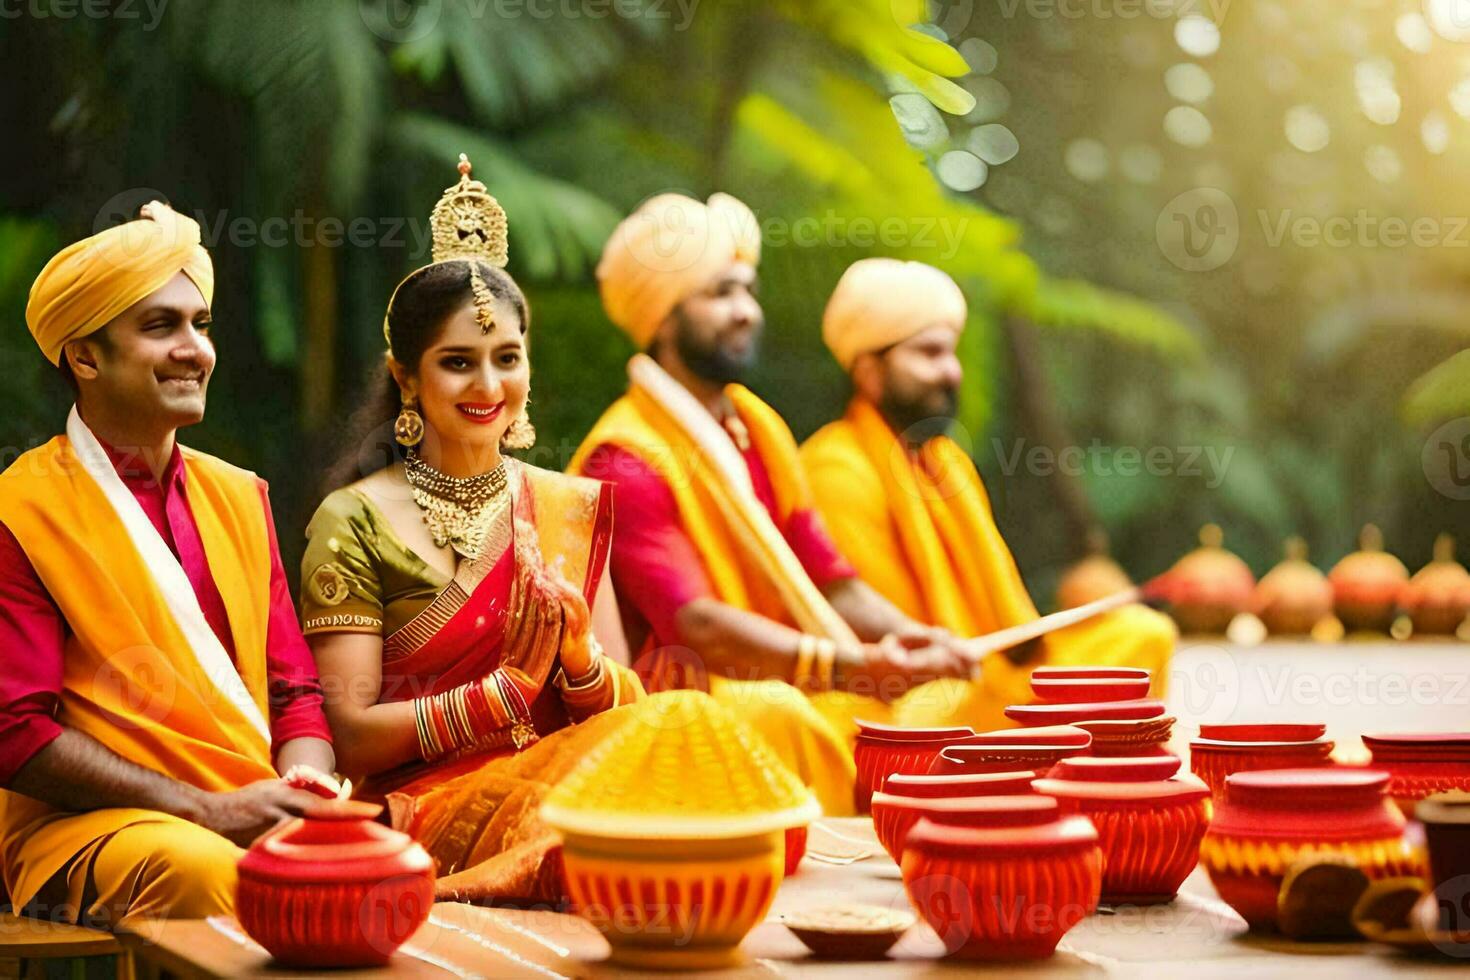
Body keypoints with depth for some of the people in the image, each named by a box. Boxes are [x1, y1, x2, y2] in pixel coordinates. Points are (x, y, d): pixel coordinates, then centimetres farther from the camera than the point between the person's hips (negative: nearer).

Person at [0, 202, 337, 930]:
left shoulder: (239, 497, 19)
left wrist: (305, 790, -6)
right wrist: (206, 809, -14)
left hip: (259, 815, 5)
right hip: (86, 830, -5)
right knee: (202, 869, -38)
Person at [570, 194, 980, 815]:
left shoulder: (756, 428, 14)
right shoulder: (625, 457, -10)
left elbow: (829, 581, 11)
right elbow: (693, 623, -22)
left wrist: (908, 639, -9)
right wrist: (849, 665, -32)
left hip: (779, 686, 7)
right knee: (784, 719, -33)